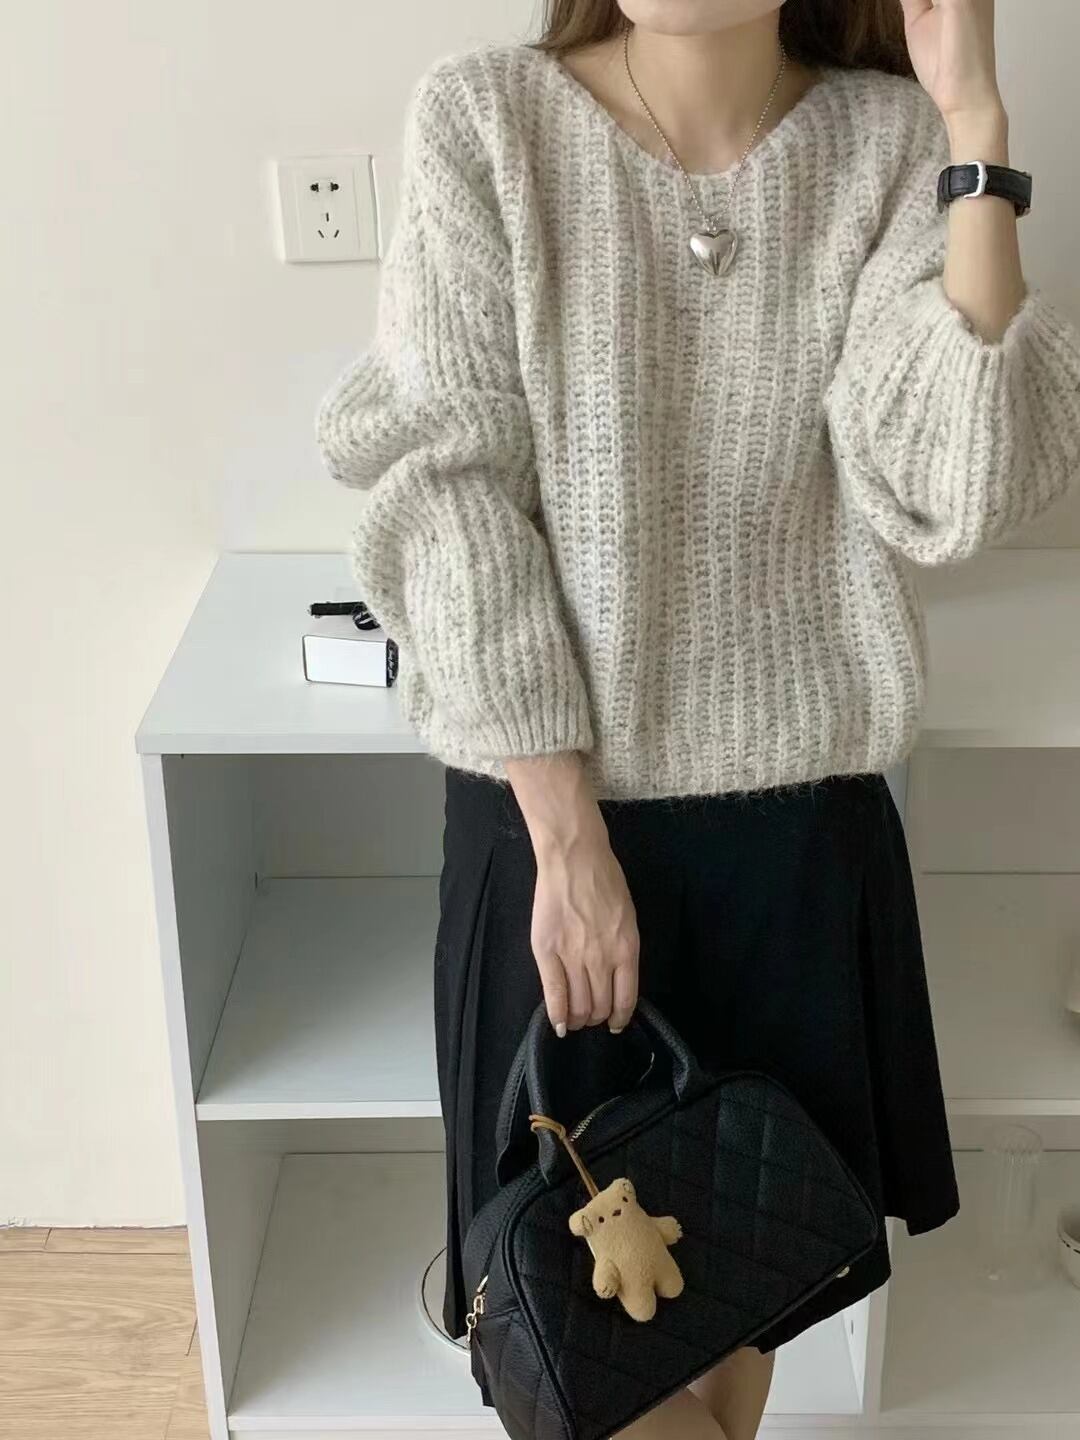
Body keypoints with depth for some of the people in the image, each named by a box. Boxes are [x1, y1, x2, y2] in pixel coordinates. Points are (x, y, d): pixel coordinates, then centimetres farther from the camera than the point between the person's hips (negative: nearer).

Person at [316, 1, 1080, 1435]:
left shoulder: (891, 144, -6)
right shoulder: (483, 117, -10)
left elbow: (955, 487, -17)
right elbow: (447, 491, -12)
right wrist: (568, 835, -13)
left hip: (797, 815, 2)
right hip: (551, 803, -1)